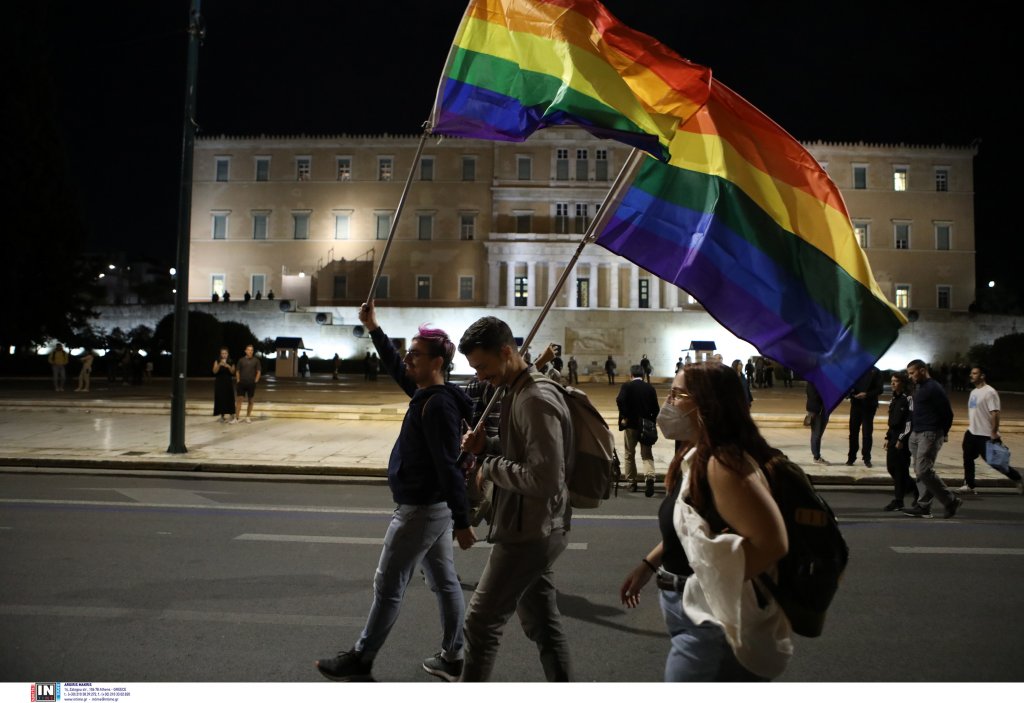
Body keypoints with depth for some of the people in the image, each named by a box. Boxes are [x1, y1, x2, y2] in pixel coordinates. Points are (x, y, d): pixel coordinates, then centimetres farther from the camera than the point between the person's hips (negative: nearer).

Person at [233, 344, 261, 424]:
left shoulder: (256, 360, 1)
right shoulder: (241, 360, 3)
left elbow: (259, 371, 3)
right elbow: (237, 371, 9)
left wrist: (256, 380, -5)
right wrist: (238, 380, 1)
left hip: (251, 383, 0)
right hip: (242, 383, 0)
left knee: (250, 400, 6)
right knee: (239, 399, -6)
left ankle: (248, 417, 16)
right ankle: (237, 418, -7)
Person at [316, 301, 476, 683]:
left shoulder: (438, 405, -22)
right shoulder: (427, 393, 6)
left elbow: (449, 468, -25)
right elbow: (395, 368, 22)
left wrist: (462, 522, -25)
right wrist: (373, 328, 21)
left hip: (421, 511, -9)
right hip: (432, 508, 9)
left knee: (387, 587, 5)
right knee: (444, 582, 14)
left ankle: (359, 661, 20)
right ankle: (452, 658, 25)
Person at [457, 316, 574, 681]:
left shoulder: (536, 400, -23)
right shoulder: (518, 392, 8)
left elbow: (544, 479, -29)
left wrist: (490, 467, -18)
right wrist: (487, 446, 2)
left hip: (528, 532, -10)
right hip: (535, 529, 10)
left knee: (481, 622, 4)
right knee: (543, 622, 19)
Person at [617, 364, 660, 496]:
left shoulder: (626, 386, -5)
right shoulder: (650, 388, 3)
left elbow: (620, 400, -22)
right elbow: (655, 408, 1)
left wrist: (624, 417, -12)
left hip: (630, 424, -2)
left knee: (629, 454, 13)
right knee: (647, 455, 6)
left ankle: (632, 483, 19)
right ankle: (649, 477, -19)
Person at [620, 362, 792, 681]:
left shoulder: (723, 463, -25)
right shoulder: (695, 458, 6)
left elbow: (771, 543, -31)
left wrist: (710, 587, -23)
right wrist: (648, 565, 12)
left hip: (713, 622, -9)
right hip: (693, 615, 9)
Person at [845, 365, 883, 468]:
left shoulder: (875, 371, -1)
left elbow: (879, 389, -5)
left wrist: (866, 394, -20)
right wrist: (851, 392, -11)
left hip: (869, 405, -2)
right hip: (856, 404, 2)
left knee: (867, 433, 2)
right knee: (853, 432, 5)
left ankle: (867, 458, 9)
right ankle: (851, 457, 12)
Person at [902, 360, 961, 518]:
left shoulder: (934, 388, -13)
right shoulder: (918, 388, 16)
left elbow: (947, 413, -13)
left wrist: (942, 434, -4)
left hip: (929, 435, -9)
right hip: (916, 435, 9)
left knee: (924, 471, -11)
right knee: (919, 471, 8)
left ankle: (951, 501, 3)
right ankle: (923, 506, 12)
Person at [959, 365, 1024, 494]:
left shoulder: (989, 392, -17)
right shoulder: (974, 392, 12)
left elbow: (995, 414, -21)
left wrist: (994, 433, -23)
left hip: (985, 435, -9)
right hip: (971, 433, 9)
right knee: (968, 458, 8)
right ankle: (970, 485, 15)